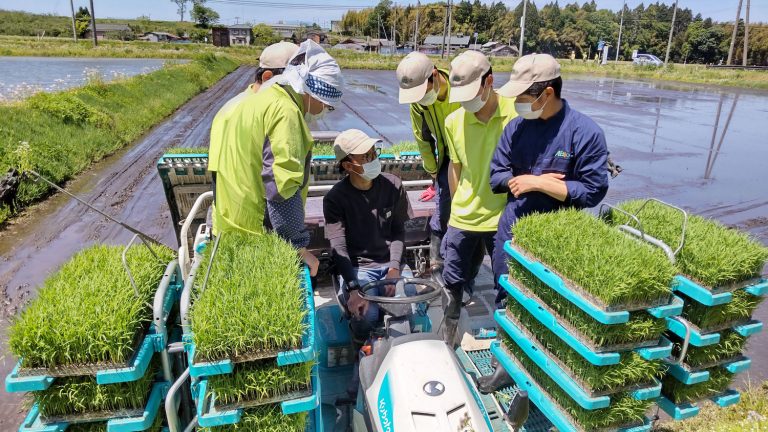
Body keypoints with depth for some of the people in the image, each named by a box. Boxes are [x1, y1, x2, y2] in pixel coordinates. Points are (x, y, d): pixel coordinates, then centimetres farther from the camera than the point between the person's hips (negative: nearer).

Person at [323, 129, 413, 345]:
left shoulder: (393, 185, 0)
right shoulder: (335, 198, -10)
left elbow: (398, 231, 4)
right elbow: (339, 248, -15)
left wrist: (395, 268, -12)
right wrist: (354, 289, -28)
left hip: (391, 263, 3)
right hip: (357, 267, -2)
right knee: (366, 315, -27)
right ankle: (362, 348, 9)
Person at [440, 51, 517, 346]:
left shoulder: (517, 114, -14)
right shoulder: (454, 121, -2)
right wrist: (456, 207, 12)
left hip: (503, 218, -3)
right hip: (462, 218, 3)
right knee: (454, 279, 17)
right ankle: (451, 324, 42)